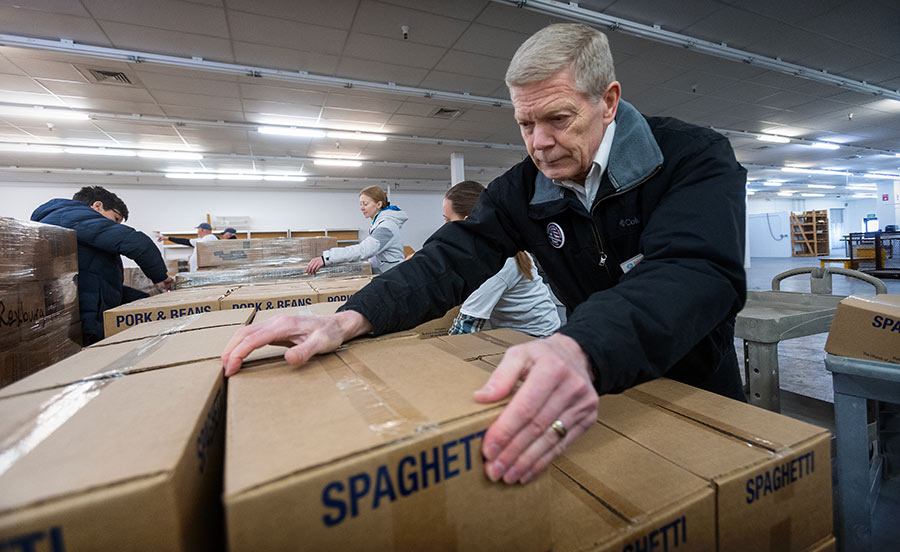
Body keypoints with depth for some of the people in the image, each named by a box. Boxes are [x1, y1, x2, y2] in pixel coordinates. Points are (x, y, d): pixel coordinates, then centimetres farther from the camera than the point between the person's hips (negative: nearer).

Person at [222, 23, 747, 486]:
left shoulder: (695, 158, -18)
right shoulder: (521, 189, -9)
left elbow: (695, 273, -36)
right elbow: (449, 261, -17)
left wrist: (580, 349, -57)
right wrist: (347, 320, -32)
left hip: (694, 389, 0)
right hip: (597, 392, 1)